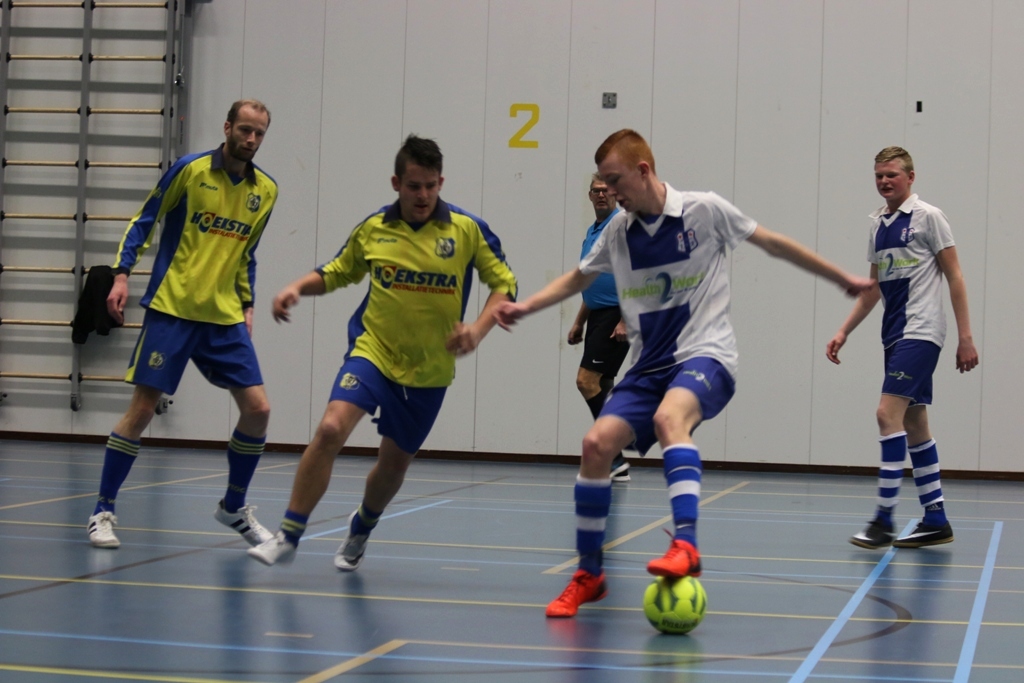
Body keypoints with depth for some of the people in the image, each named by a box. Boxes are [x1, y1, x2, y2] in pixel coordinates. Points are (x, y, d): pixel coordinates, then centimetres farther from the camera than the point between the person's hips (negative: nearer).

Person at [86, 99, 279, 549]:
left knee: (257, 408, -3)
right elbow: (143, 221, -1)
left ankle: (233, 507, 17)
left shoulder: (265, 191, 8)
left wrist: (247, 305, 12)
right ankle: (103, 510, 7)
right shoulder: (190, 170, -5)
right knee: (142, 408, -6)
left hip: (225, 318, 5)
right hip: (171, 309, -4)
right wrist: (121, 275, -11)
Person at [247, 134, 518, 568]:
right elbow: (336, 273, 14)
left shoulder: (468, 230, -7)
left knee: (394, 464, 12)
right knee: (331, 429, -24)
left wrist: (478, 329, -18)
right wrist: (297, 288, -6)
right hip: (373, 352, 0)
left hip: (429, 369, 1)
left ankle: (360, 530, 45)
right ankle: (288, 536, -14)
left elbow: (505, 284, -1)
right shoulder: (372, 229, -2)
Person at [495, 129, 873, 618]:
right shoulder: (618, 232, 8)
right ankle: (588, 575, 1)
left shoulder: (705, 210, -5)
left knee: (669, 417, -37)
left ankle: (686, 545, -44)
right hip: (649, 365, 5)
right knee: (596, 443, -14)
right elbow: (577, 279, 23)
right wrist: (524, 307, 8)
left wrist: (843, 280, 11)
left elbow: (775, 244, 4)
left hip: (704, 355, -5)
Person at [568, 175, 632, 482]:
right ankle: (616, 465, 10)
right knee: (602, 387, 7)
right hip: (597, 316, 9)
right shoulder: (592, 231, 17)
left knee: (587, 380, -15)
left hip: (615, 317, -9)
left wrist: (625, 321, -22)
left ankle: (614, 454, -11)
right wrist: (579, 322, 22)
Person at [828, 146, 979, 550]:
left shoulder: (928, 217, -5)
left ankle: (884, 519, -15)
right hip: (895, 335, 8)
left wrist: (965, 337, -9)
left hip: (920, 332, -8)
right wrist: (844, 332, 16)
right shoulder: (878, 224, 15)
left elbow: (955, 277, -5)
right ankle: (936, 520, 13)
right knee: (914, 423, 8)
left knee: (888, 413, -16)